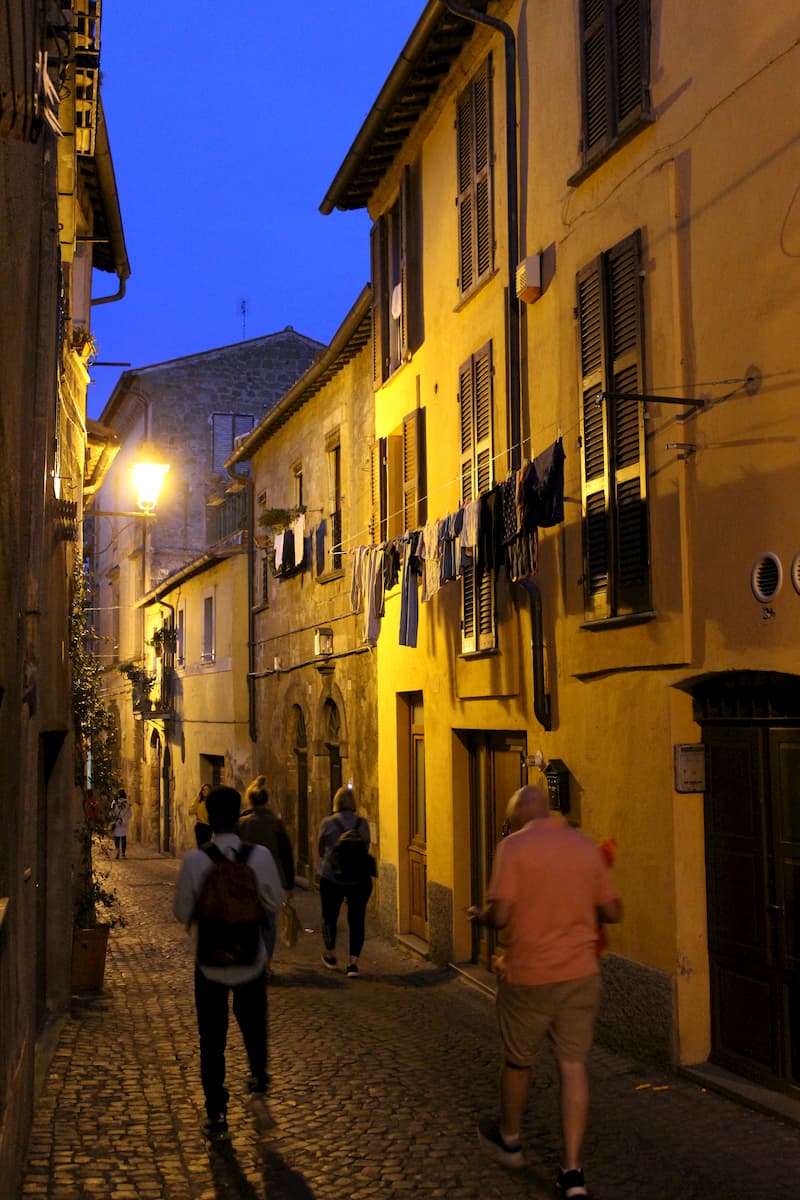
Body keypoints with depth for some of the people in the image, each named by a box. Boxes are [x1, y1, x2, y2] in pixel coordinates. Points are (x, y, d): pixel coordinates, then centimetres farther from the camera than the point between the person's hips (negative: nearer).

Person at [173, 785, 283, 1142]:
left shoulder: (195, 860, -17)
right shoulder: (260, 856, -13)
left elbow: (182, 912, -9)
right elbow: (275, 901, -2)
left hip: (210, 960, -2)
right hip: (251, 956, 2)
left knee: (212, 1037, 9)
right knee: (252, 1020, 27)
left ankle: (216, 1116, 12)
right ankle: (259, 1076, 48)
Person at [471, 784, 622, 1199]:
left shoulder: (514, 846, -11)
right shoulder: (586, 846, 4)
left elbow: (501, 915, -17)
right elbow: (612, 912, 7)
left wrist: (480, 915, 4)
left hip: (529, 975, -3)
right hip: (581, 973, 4)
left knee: (518, 1060, 17)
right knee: (573, 1064, 6)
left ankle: (508, 1139, 38)